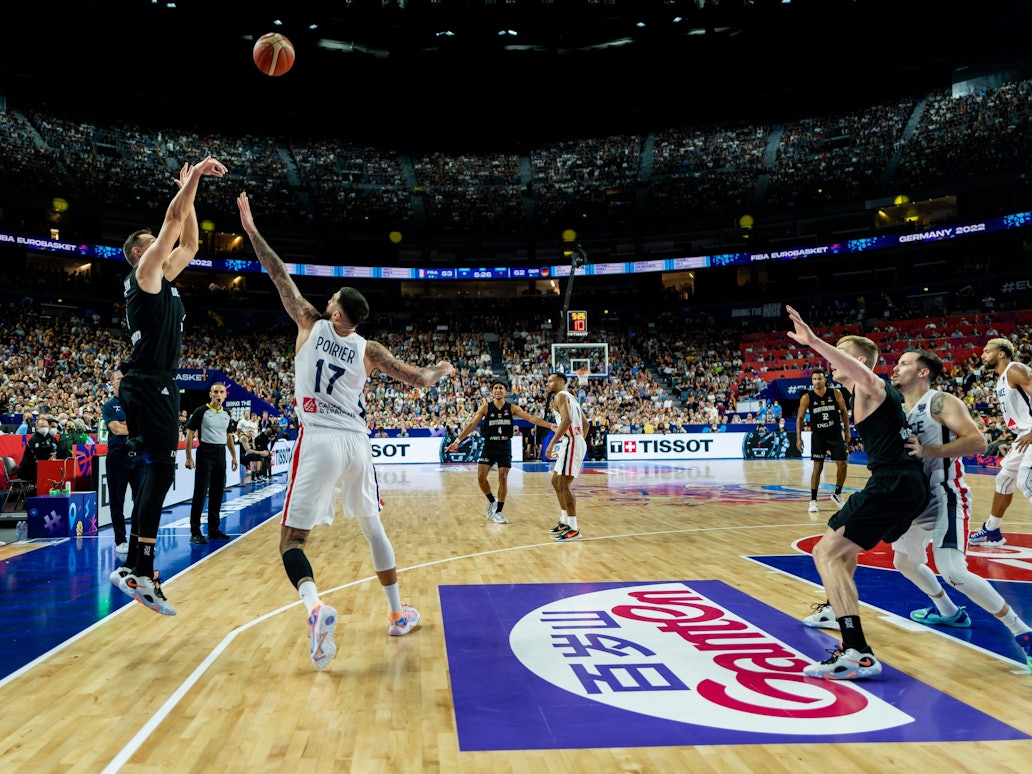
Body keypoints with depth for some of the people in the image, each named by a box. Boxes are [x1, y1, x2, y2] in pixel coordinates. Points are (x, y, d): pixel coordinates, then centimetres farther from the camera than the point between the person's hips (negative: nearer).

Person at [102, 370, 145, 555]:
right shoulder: (109, 405, 3)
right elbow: (116, 429, -11)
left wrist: (124, 426, -11)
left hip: (139, 455, 2)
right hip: (118, 457, -2)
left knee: (142, 499, 0)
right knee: (117, 501, 4)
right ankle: (120, 541, 13)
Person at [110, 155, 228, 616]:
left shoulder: (162, 277, 20)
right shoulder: (144, 271, -2)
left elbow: (190, 244, 28)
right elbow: (173, 220, -9)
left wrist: (189, 194, 24)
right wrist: (194, 176, -2)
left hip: (157, 385, 10)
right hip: (148, 384, -10)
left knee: (155, 472, 10)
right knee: (160, 470, -14)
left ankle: (134, 567, 16)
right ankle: (142, 573, -13)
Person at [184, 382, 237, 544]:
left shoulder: (227, 415, 12)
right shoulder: (201, 411, -5)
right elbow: (190, 434, -7)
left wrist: (234, 456, 16)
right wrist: (189, 457, -12)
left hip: (221, 454, 6)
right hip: (205, 453, -6)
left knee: (217, 493, 10)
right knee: (200, 493, -6)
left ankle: (214, 529, 19)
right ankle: (195, 532, -2)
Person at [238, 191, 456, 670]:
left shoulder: (310, 325, 3)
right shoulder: (369, 351, 5)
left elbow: (280, 276, 10)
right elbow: (419, 380, 7)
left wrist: (251, 230, 20)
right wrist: (443, 370, 30)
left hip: (319, 442, -3)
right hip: (357, 443, 3)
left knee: (291, 540, 0)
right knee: (372, 527, 21)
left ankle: (315, 607, -28)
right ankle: (398, 613, 28)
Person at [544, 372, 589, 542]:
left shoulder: (560, 396, -8)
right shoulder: (569, 397, 22)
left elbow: (567, 420, -25)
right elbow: (585, 423, 24)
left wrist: (552, 443, -26)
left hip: (571, 442, -11)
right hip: (576, 442, 11)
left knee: (563, 484, -11)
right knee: (556, 481, 18)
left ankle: (574, 529, -10)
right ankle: (565, 521, 24)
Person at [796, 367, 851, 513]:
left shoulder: (835, 393, -8)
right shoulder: (807, 397, -10)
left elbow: (844, 411, 4)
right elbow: (800, 418, -2)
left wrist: (847, 431, 3)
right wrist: (798, 438, -6)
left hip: (835, 434, 2)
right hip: (818, 435, -1)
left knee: (842, 465, -1)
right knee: (817, 467, -5)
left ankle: (837, 494, 21)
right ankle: (813, 500, 3)